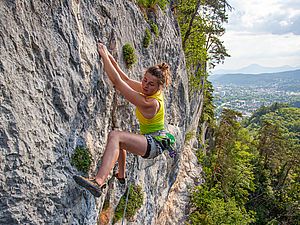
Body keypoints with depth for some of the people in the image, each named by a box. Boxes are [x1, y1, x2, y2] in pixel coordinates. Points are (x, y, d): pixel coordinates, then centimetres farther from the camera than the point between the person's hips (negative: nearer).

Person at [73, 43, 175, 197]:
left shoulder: (149, 103, -29)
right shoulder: (149, 90, -3)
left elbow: (117, 81, -30)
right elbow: (125, 78, 1)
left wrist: (104, 56, -26)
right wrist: (109, 56, -3)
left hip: (154, 144, -10)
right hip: (152, 140, 10)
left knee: (115, 136, -32)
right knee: (119, 141, 32)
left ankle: (98, 181, -45)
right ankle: (121, 176, 40)